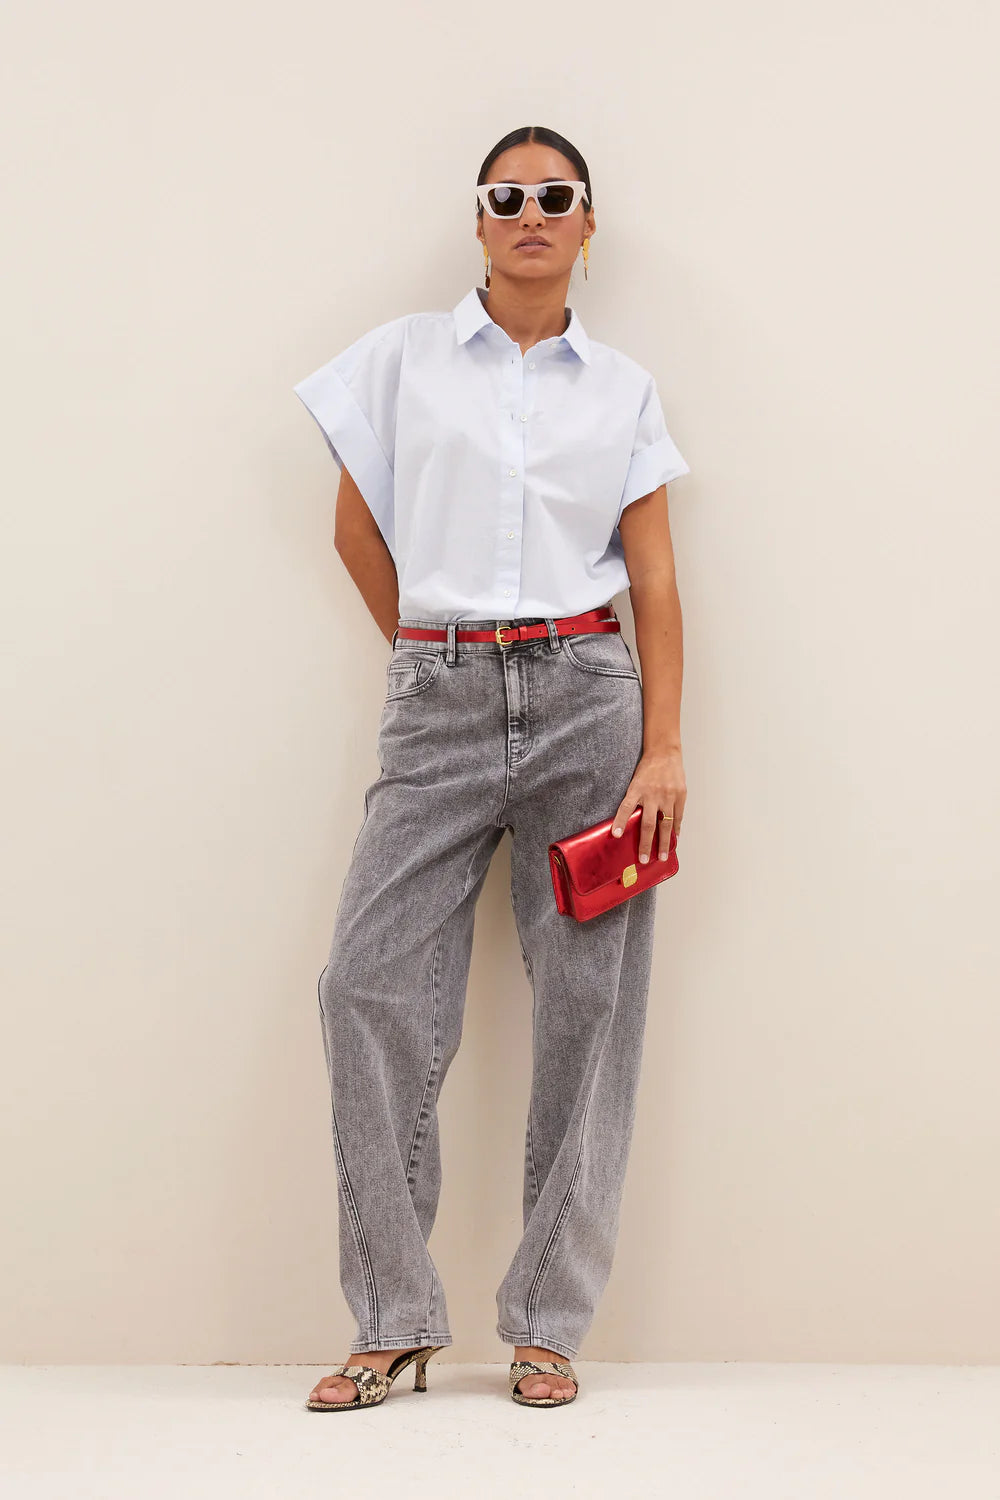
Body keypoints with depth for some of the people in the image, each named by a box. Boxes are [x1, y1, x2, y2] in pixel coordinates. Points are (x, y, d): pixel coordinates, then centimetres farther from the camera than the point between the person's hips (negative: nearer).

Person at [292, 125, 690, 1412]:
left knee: (588, 998, -1)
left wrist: (664, 749, -4)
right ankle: (395, 1321, 5)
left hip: (586, 695, 1)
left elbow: (653, 575, 5)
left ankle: (548, 1325, 10)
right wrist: (437, 661, 11)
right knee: (371, 983, -8)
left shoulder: (623, 389, 10)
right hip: (439, 703, 0)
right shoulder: (402, 359, 9)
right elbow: (357, 532, 12)